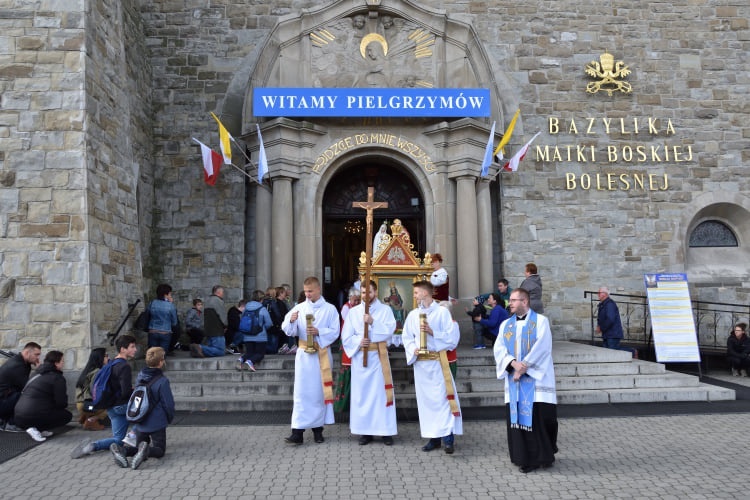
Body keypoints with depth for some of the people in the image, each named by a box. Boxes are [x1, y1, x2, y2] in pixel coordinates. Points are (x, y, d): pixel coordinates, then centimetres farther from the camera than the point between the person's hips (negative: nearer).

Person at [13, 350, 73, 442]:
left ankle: (39, 430, 6)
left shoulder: (37, 375, 22)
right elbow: (61, 402, -8)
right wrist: (64, 405, 17)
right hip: (34, 416, -9)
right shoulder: (57, 378, -5)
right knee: (67, 415, 9)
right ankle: (36, 429, -7)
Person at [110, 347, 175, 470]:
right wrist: (169, 418, 8)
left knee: (139, 447, 19)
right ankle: (146, 450, -27)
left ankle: (119, 449, -12)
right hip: (157, 423, -6)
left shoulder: (140, 377, 3)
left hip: (140, 423, 6)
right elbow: (168, 404, -13)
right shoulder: (162, 381, -17)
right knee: (160, 450, 7)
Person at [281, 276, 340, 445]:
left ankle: (318, 429, 17)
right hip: (304, 354, 1)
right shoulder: (299, 308, 5)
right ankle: (297, 432, -5)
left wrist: (319, 332, -17)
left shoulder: (330, 309, 2)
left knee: (319, 391, 5)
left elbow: (335, 331, -2)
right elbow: (288, 330, 1)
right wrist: (291, 321, -20)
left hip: (322, 354, -1)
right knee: (301, 392, -4)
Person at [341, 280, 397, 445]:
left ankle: (386, 431, 5)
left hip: (378, 356, -2)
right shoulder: (353, 312, 9)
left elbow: (390, 330, -10)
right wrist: (358, 341, -13)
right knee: (362, 393, 4)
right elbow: (346, 336, 4)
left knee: (382, 392, -2)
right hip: (360, 357, 2)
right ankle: (365, 431, 12)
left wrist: (373, 322, -20)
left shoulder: (385, 310, 4)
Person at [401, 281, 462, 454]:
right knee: (426, 399, 7)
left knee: (442, 398, -6)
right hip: (420, 362, 5)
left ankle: (448, 438, -1)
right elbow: (406, 337, 9)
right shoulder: (413, 314, 9)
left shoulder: (442, 312, -3)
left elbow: (452, 336, -7)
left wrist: (433, 332, -17)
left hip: (438, 361, -4)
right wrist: (413, 350, -9)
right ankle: (433, 437, 16)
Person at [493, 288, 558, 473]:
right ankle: (525, 458, 11)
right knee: (518, 417, 2)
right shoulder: (506, 325, 13)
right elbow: (499, 349, 2)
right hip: (514, 378, 4)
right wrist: (513, 363, -16)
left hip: (536, 378, -4)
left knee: (541, 416, -4)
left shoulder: (541, 321, 0)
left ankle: (545, 455, 12)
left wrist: (524, 367, -17)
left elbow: (542, 347, -12)